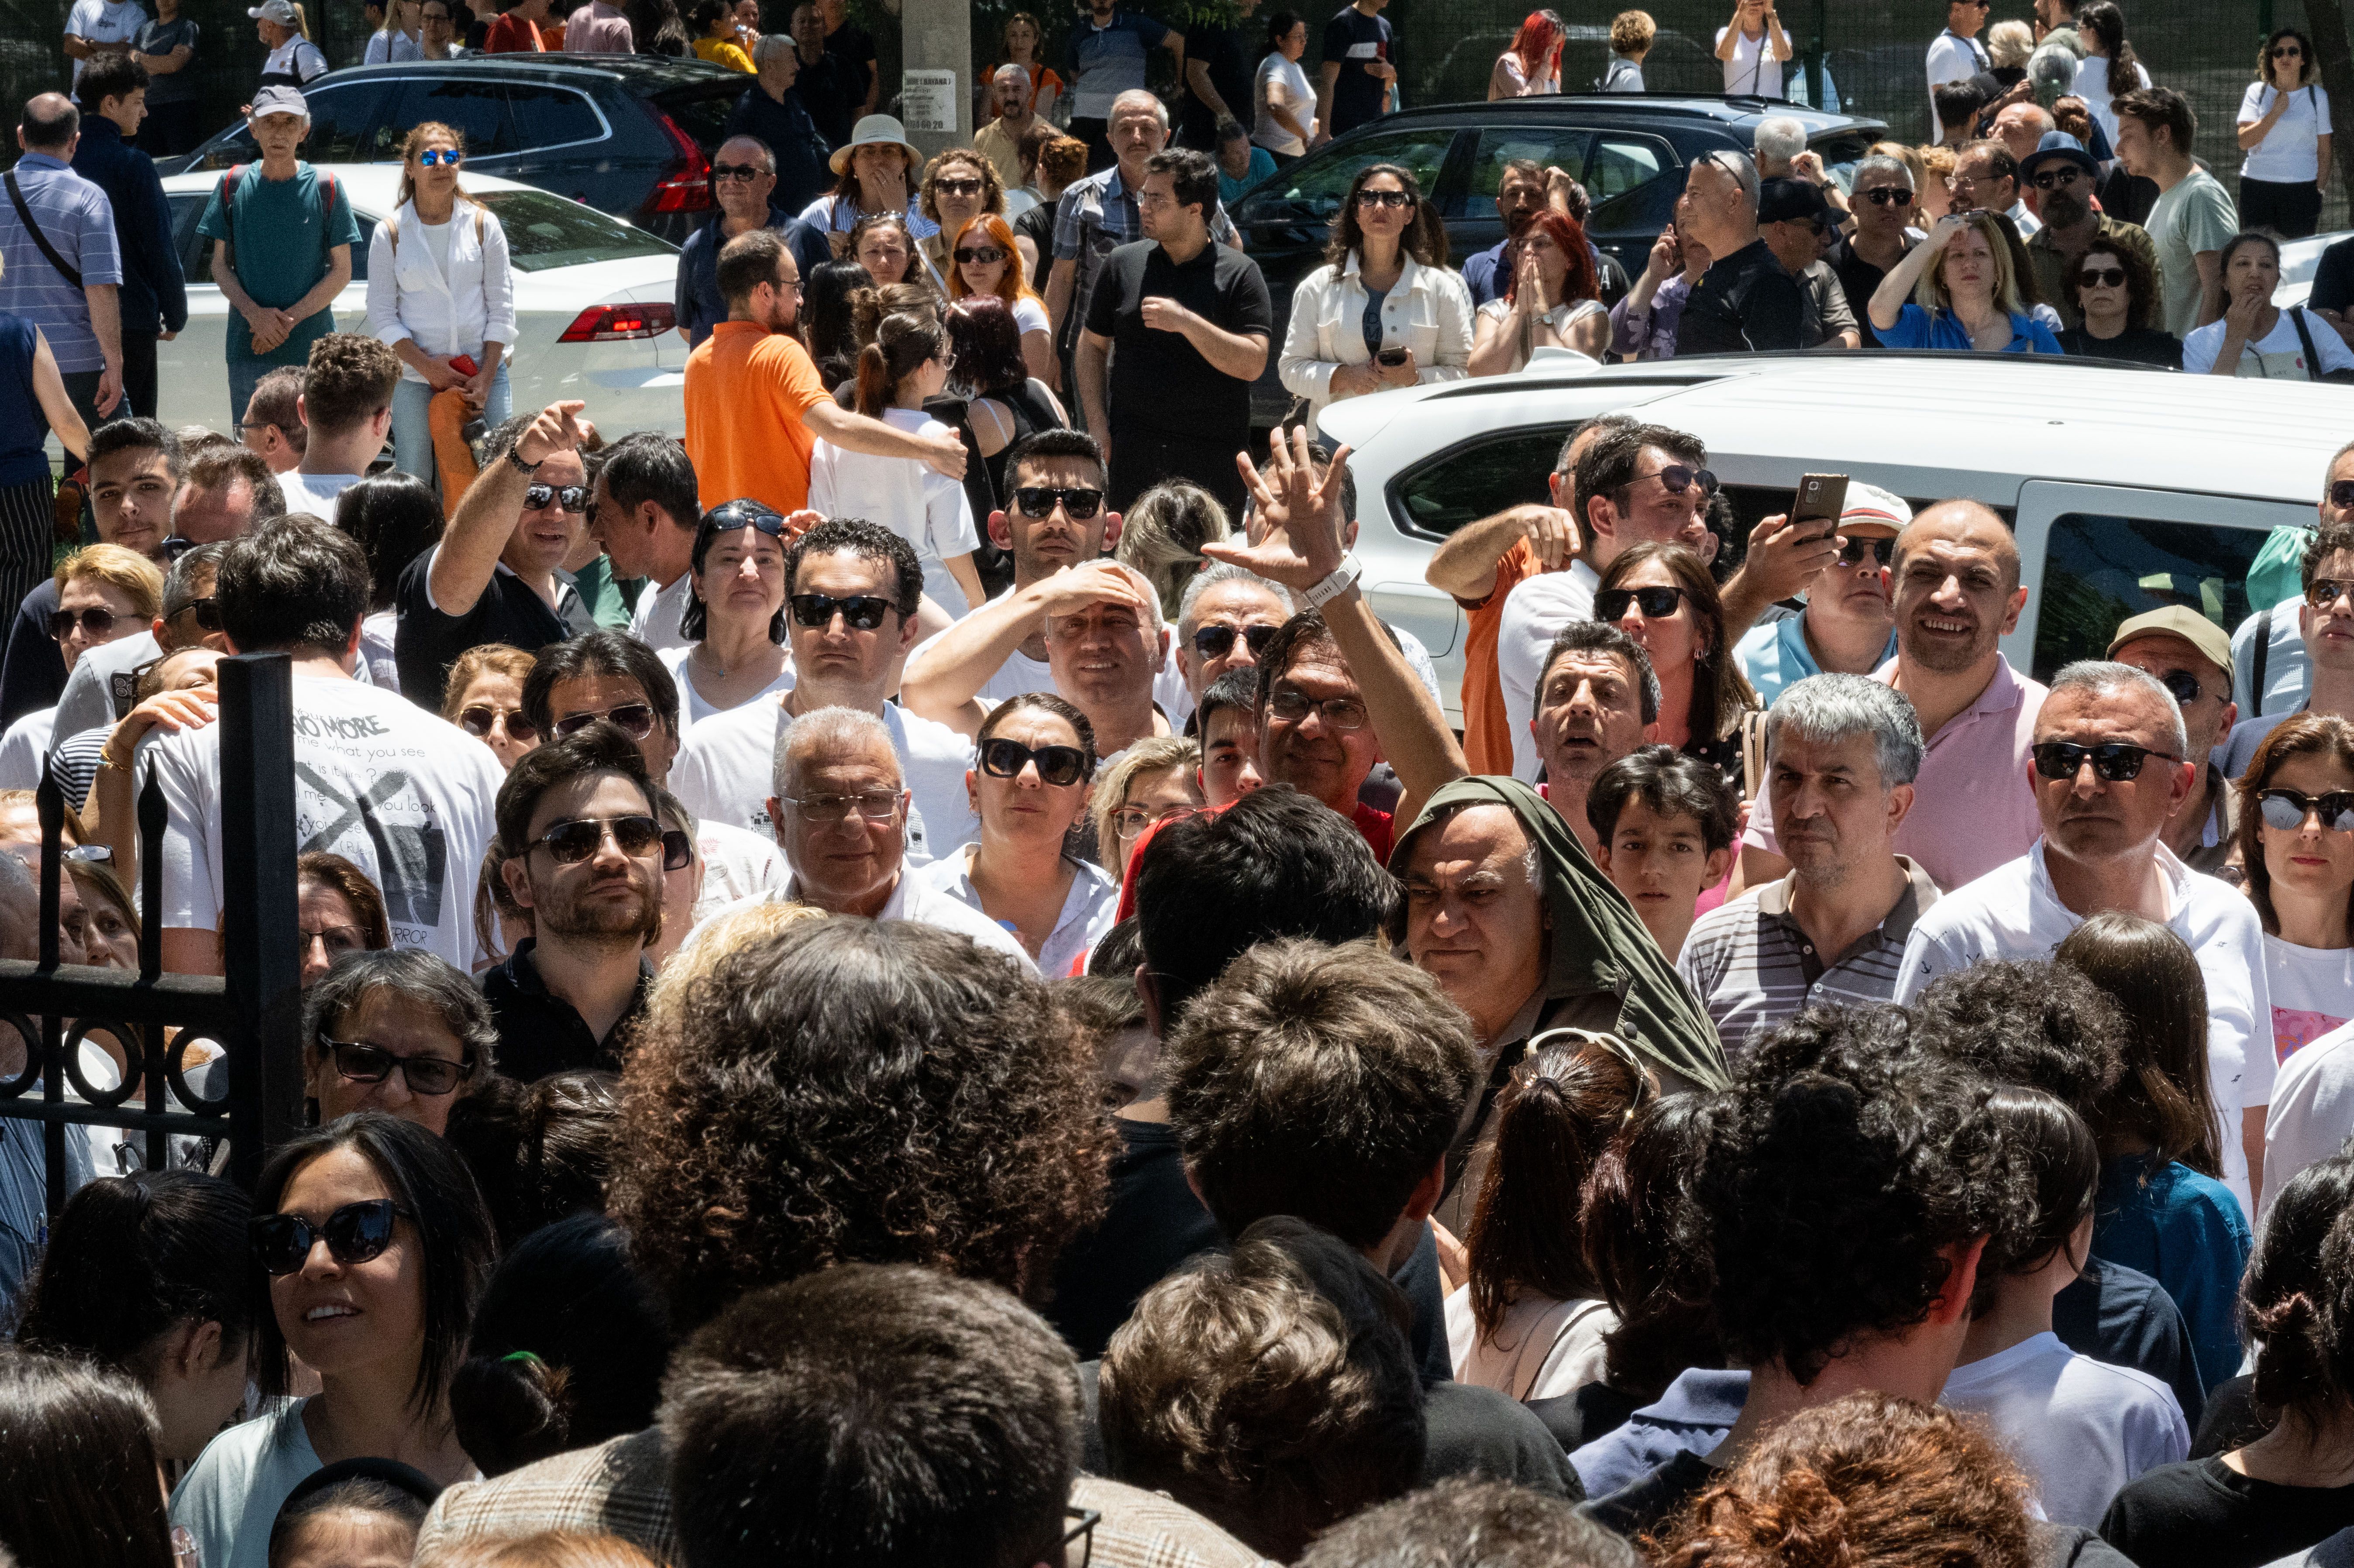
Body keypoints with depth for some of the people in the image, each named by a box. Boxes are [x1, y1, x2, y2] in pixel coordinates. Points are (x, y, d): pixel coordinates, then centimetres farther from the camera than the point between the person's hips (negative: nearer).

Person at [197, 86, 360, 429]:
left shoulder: (325, 188, 2)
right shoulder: (234, 185, 7)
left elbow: (341, 272, 2)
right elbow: (220, 266, 8)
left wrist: (289, 319, -10)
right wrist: (254, 314, -10)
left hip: (312, 351, -1)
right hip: (248, 350, 2)